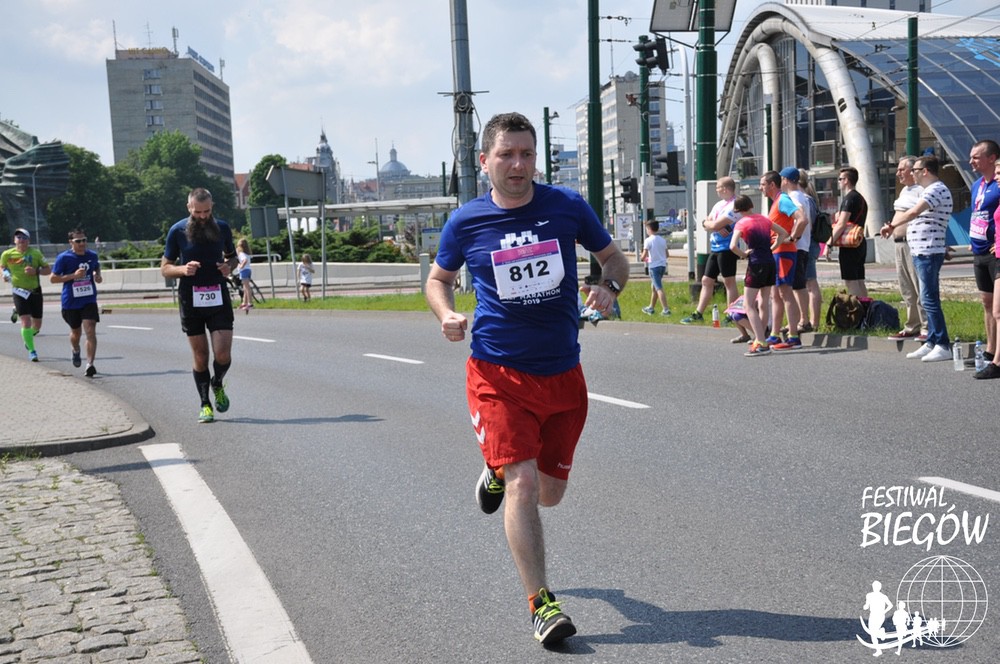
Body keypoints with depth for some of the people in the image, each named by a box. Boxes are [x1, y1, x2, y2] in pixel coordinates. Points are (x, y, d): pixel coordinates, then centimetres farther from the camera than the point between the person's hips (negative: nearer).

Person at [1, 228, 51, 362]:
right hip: (19, 292, -2)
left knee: (37, 324, 8)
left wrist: (36, 271, -17)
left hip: (35, 291, 2)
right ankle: (32, 351, -5)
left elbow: (48, 269, 1)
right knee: (26, 321, -14)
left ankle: (28, 336, 42)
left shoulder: (35, 253, -1)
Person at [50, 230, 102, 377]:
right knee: (76, 332, 16)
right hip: (71, 302, -1)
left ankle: (90, 365, -16)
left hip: (89, 300, 1)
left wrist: (97, 275, 2)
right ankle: (75, 351, 50)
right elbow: (52, 278, -7)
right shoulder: (63, 258, -9)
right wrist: (73, 275, -18)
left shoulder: (92, 255, 2)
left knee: (90, 331, -15)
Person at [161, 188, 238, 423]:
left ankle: (218, 384, 25)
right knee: (200, 357, 5)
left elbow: (232, 256, 19)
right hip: (191, 301, -1)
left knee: (223, 355, -7)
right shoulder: (177, 231, -2)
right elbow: (165, 268, 4)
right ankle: (205, 405, 21)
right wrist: (183, 269, -17)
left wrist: (229, 267, -4)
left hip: (219, 299, 1)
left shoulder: (222, 228, 4)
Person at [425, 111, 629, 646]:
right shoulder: (465, 222, -3)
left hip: (564, 375, 3)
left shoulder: (567, 207, -2)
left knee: (550, 492, 13)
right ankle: (541, 603, -5)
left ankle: (497, 472, 47)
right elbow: (438, 278, 13)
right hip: (498, 373, -2)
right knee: (523, 484, -15)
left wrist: (609, 287, -12)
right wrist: (447, 315, -8)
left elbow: (614, 257, 11)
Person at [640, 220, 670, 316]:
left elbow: (644, 255, -14)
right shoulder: (662, 240, 10)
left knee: (659, 288, -10)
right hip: (662, 265, 7)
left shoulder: (648, 240, -10)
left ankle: (666, 309, -18)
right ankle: (650, 308, 29)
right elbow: (666, 254, 12)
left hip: (654, 266, -7)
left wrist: (642, 258, 7)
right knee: (653, 287, 20)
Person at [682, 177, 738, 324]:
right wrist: (716, 226, -9)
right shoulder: (719, 205, 15)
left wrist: (707, 223, 0)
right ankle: (698, 313, 15)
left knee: (729, 282, -4)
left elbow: (715, 225, -19)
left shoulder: (734, 206, -14)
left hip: (726, 249, -9)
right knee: (706, 280, 10)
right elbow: (706, 223, 10)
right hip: (715, 248, 9)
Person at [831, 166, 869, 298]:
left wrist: (830, 243, -18)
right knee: (859, 282, 11)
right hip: (860, 244, 10)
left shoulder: (849, 198, -12)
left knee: (850, 282, -9)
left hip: (849, 246, -10)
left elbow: (841, 224, -19)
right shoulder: (861, 198, 19)